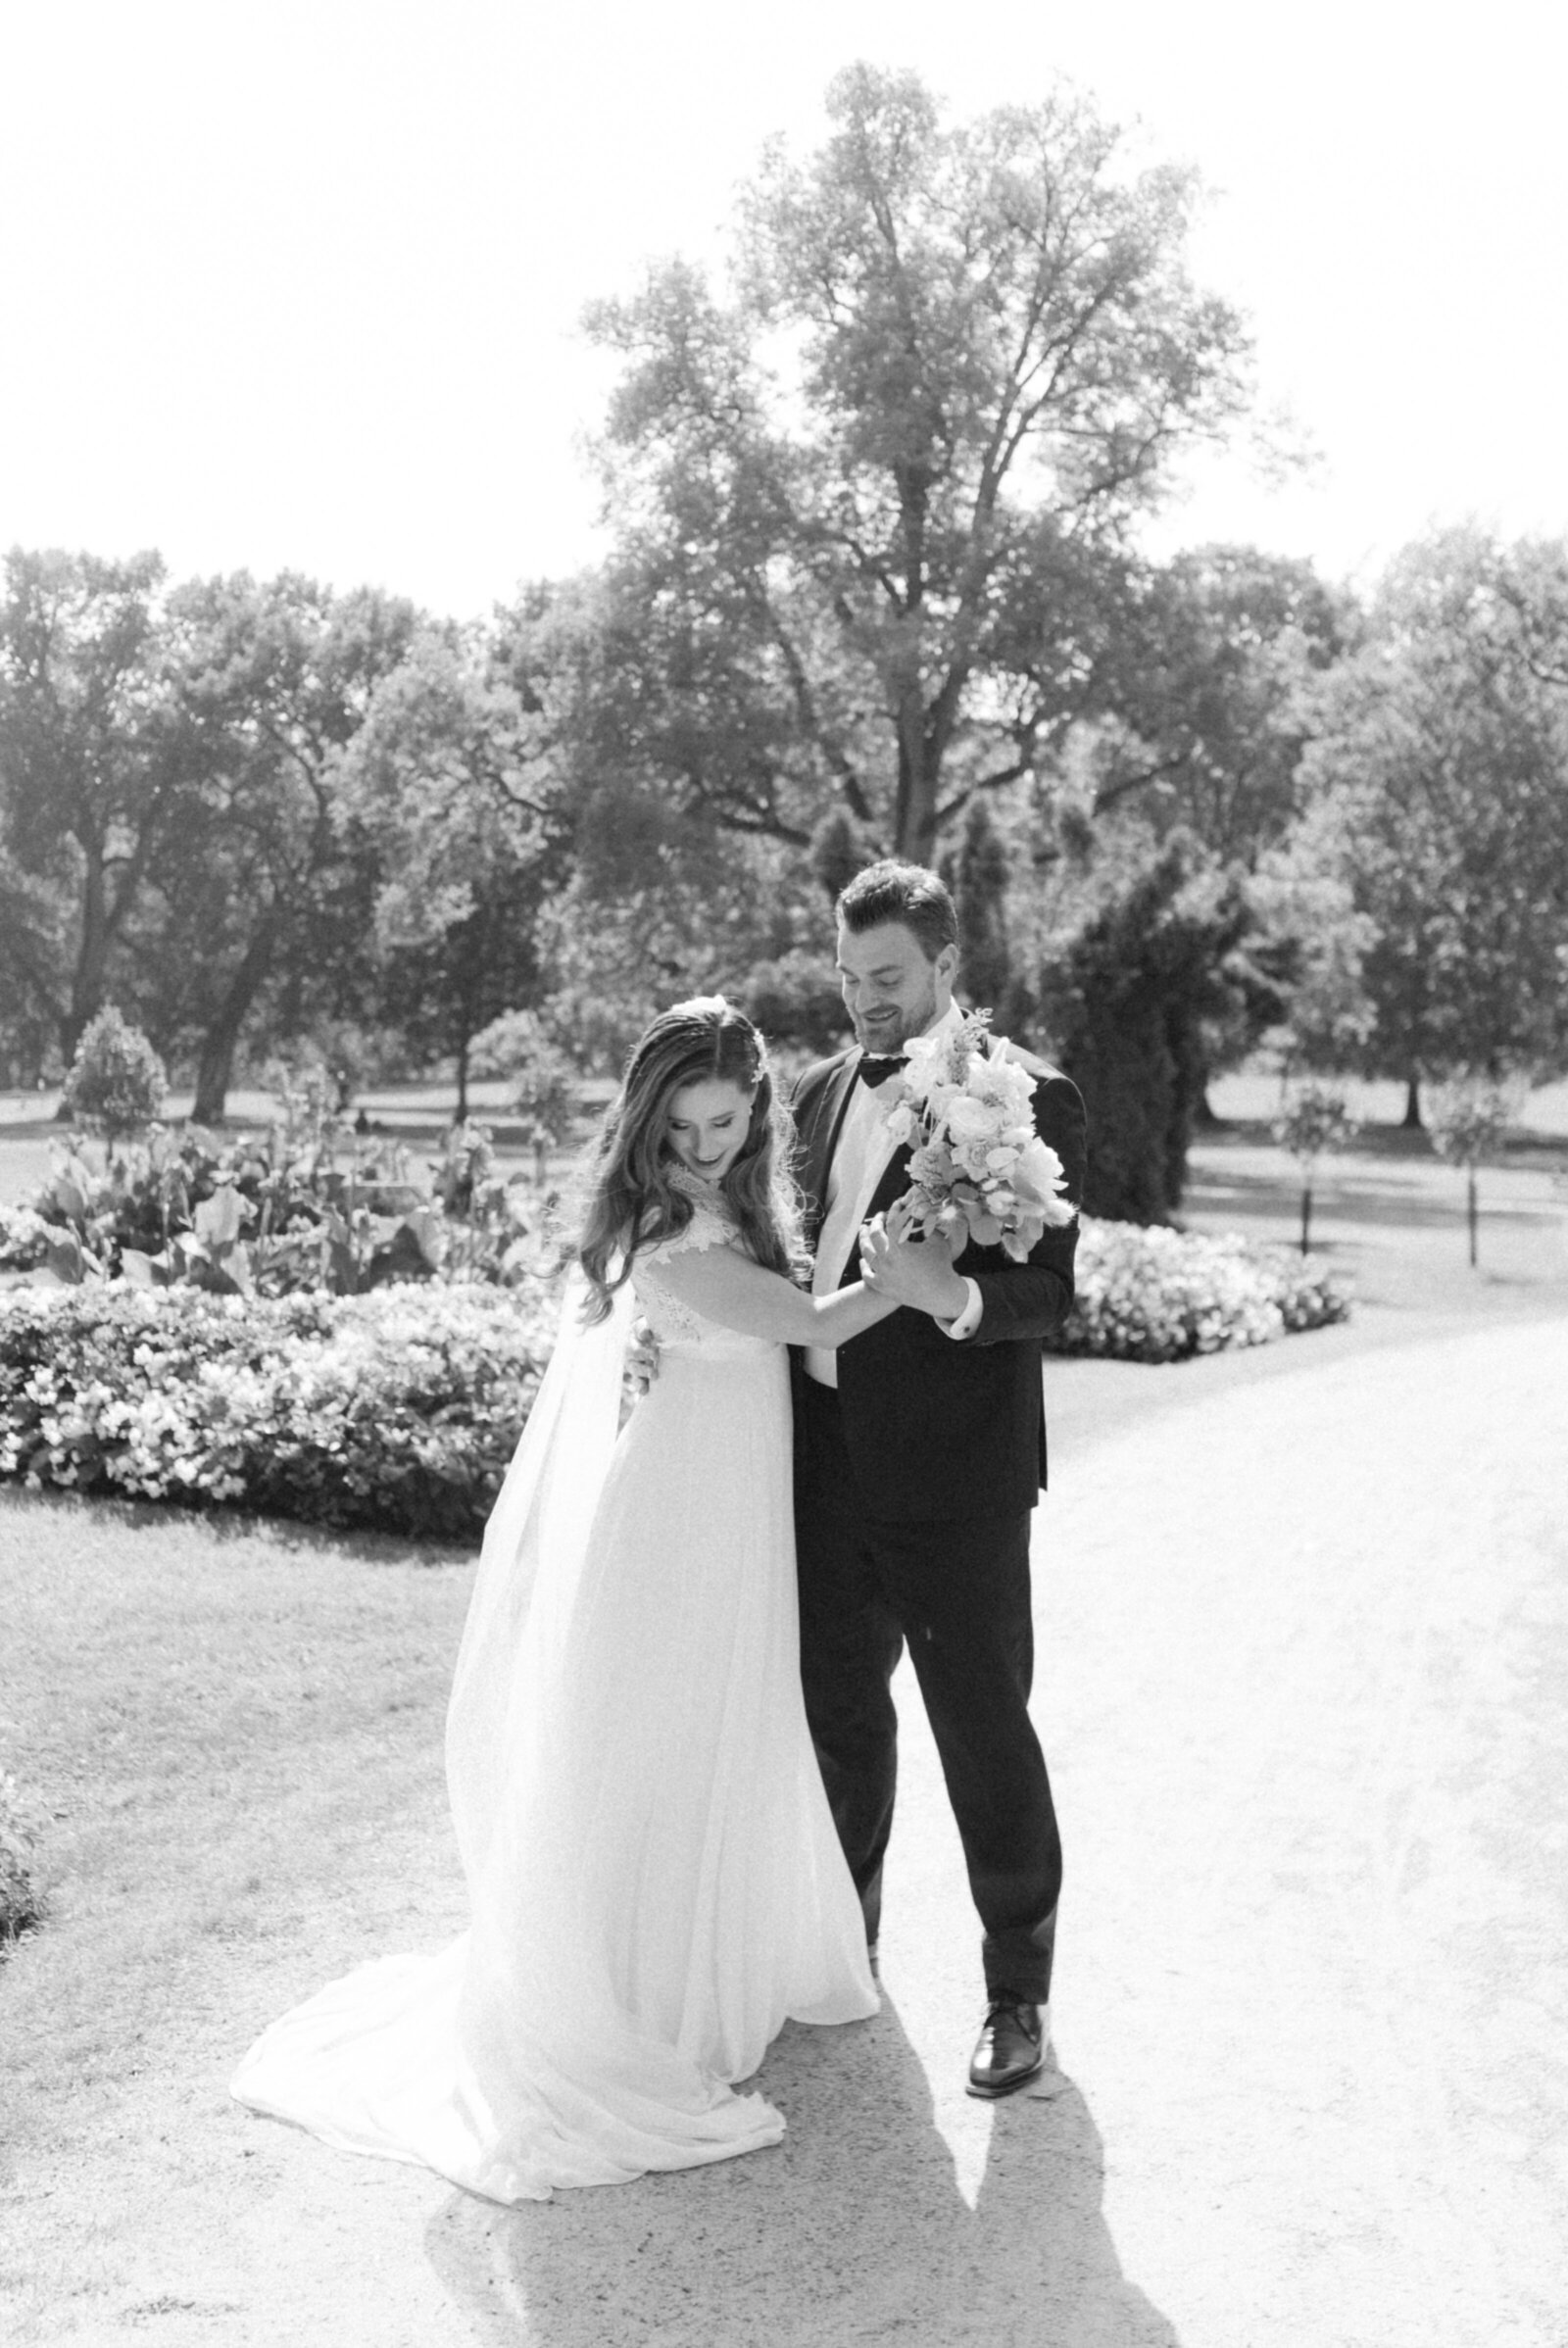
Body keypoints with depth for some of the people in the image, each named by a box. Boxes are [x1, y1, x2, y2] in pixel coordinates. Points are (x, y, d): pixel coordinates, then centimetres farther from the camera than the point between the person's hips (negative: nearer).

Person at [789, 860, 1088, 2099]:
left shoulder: (1030, 1098, -10)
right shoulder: (824, 1090, 11)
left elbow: (1049, 1291, -15)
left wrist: (950, 1295, -34)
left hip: (953, 1481, -6)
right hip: (829, 1467, 6)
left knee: (984, 1730, 5)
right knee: (840, 1715, 20)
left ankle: (1019, 1990, 24)